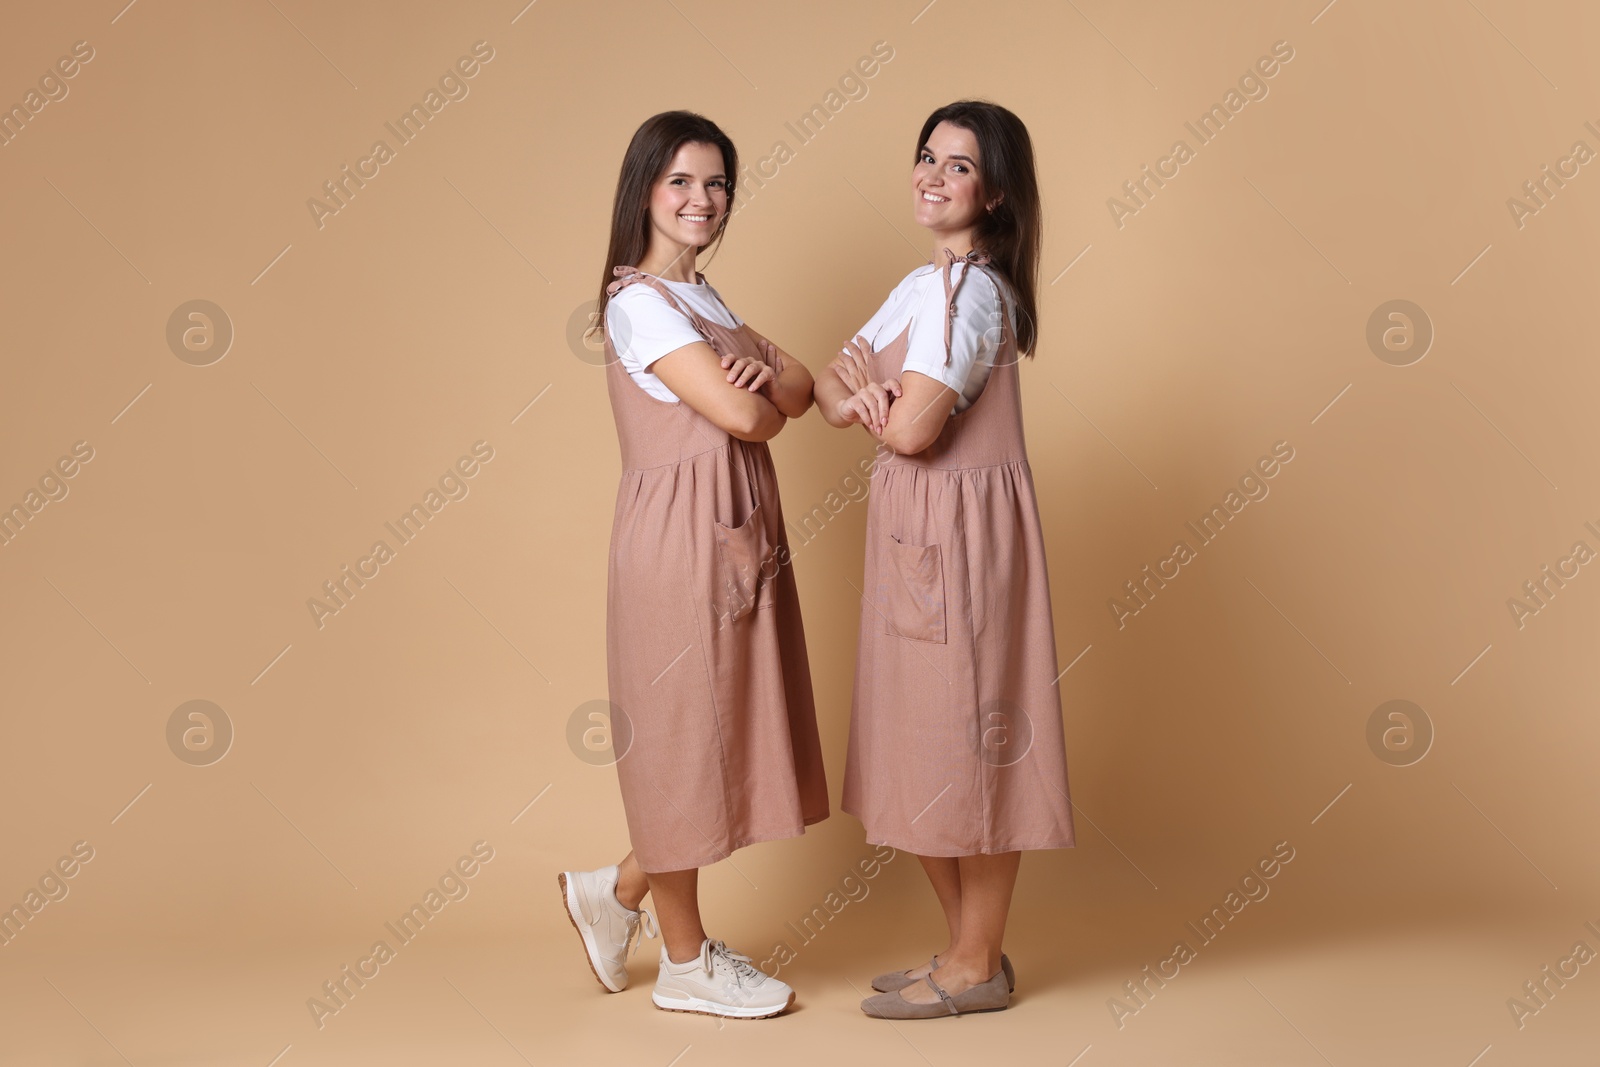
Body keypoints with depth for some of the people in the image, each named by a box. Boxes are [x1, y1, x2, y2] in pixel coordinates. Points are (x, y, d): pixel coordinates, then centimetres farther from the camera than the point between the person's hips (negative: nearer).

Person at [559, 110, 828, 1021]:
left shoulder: (704, 299, 17)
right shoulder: (639, 302, -12)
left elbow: (799, 388, 10)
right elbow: (742, 416, -20)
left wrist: (763, 377, -11)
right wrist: (761, 397, 2)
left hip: (738, 532, 9)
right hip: (683, 532, -9)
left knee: (721, 730, 14)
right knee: (684, 733, 3)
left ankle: (617, 890, 31)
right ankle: (686, 961, 18)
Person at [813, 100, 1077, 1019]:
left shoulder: (968, 288, -15)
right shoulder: (924, 284, 15)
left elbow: (911, 430, -23)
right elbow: (830, 394, 11)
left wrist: (867, 390, -3)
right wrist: (856, 392, -12)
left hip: (962, 531, -10)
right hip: (915, 533, 10)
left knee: (966, 737, 1)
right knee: (927, 741, 15)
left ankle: (978, 968, 16)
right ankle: (971, 945, 29)